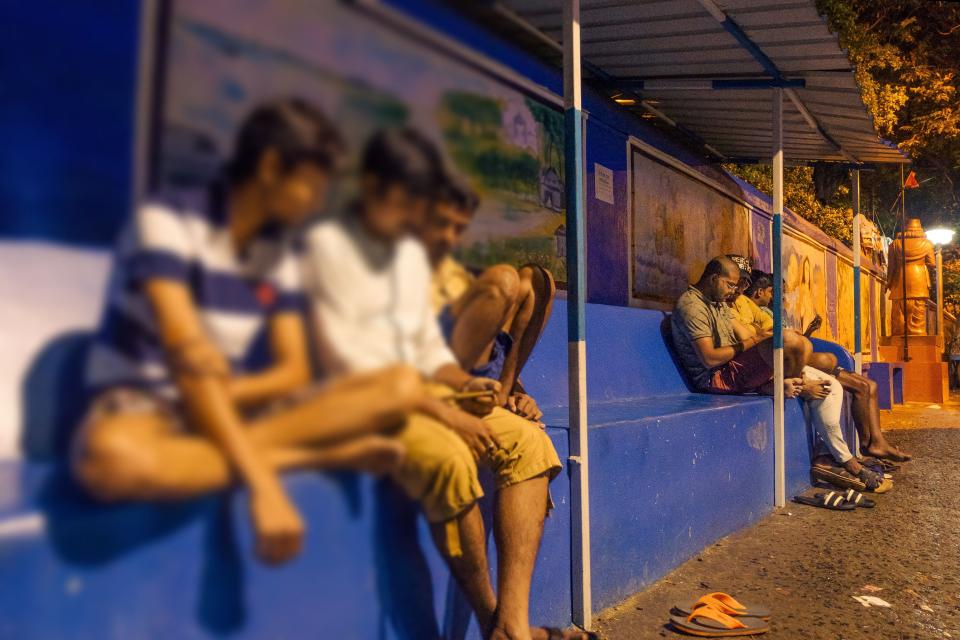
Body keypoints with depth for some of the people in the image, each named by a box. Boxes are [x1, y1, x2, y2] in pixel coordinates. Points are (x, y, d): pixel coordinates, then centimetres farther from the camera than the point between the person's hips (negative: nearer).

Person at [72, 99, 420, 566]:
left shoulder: (279, 257, 6)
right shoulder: (166, 221, -14)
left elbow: (294, 371, 3)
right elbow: (189, 357, -24)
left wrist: (226, 392, -20)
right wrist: (263, 485, -31)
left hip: (239, 407, 5)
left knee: (403, 386, -10)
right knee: (112, 457, -44)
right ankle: (325, 455, -25)